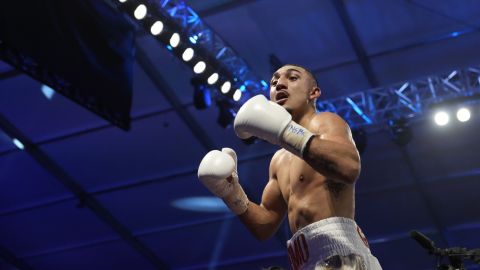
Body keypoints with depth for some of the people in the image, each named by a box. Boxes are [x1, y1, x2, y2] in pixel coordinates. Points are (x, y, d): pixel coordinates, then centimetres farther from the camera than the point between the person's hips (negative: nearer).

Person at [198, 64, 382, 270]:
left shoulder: (324, 122, 2)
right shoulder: (279, 160, 24)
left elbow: (349, 167, -20)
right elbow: (265, 226, 24)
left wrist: (285, 132, -24)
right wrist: (231, 193, 9)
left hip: (338, 254, -8)